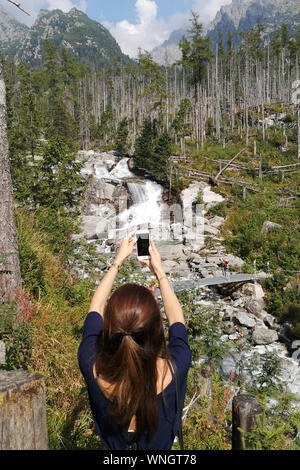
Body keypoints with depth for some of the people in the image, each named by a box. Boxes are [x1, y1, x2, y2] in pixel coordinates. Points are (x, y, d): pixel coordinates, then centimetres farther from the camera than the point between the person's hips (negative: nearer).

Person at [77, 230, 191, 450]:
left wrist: (118, 261, 4)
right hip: (161, 447, 1)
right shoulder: (174, 370, -26)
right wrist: (159, 271, 4)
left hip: (112, 445, 0)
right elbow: (177, 319, -5)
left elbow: (95, 309, -5)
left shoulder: (93, 368, -24)